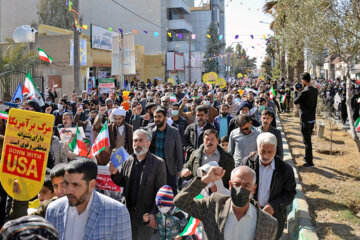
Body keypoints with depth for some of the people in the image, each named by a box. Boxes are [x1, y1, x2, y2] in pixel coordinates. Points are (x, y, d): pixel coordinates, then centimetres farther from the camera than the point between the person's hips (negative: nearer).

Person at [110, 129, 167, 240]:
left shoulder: (158, 163, -9)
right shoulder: (127, 161, 5)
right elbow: (122, 183, 13)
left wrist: (154, 213, -16)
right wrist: (115, 173, -6)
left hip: (146, 214, -4)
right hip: (128, 212, 5)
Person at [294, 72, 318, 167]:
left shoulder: (304, 92, -22)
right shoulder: (315, 90, 2)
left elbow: (295, 102, -9)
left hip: (305, 119, -8)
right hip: (312, 118, 8)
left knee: (307, 141, -1)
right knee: (308, 139, 21)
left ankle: (309, 162, 4)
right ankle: (307, 157, 33)